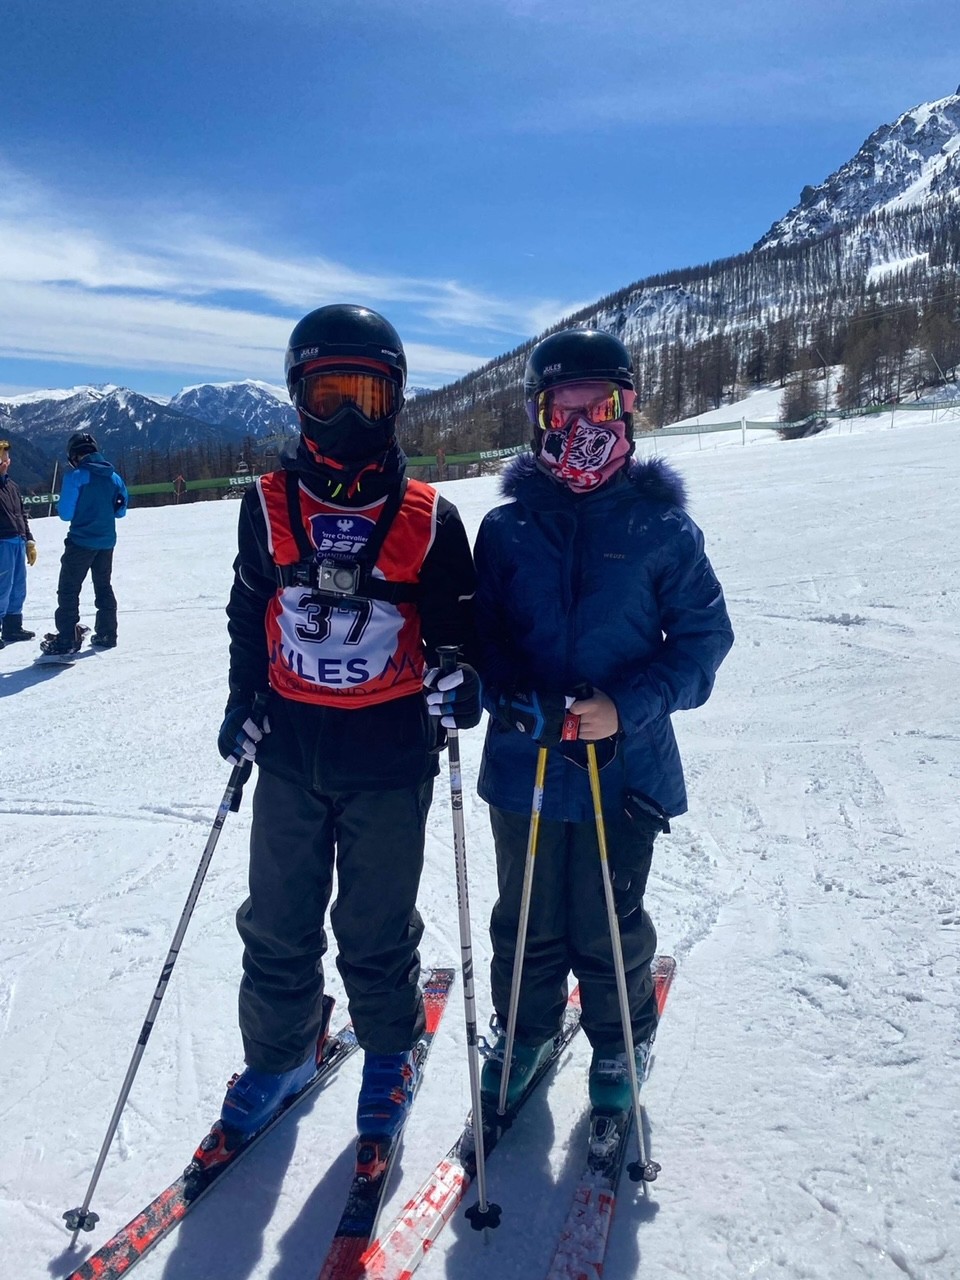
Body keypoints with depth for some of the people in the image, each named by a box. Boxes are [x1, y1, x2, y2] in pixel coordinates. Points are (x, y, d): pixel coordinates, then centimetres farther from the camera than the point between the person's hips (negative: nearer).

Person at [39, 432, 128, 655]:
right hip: (106, 542, 6)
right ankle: (107, 634, 21)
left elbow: (65, 513, -12)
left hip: (81, 542, -6)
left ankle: (67, 639, -2)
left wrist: (69, 504, 9)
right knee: (104, 588, 18)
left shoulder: (75, 476, -13)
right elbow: (120, 511, 10)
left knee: (68, 590, 1)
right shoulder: (113, 476, 3)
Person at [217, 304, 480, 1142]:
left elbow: (457, 623, 2)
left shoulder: (428, 518, -6)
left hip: (389, 756, -2)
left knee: (377, 928, 12)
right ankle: (279, 1052, 40)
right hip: (290, 750, 3)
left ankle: (390, 1053, 39)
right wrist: (243, 704, 3)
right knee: (278, 921, 16)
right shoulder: (269, 505, 0)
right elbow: (248, 615, 11)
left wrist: (461, 681, -18)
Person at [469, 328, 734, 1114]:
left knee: (608, 927, 12)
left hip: (626, 768, -2)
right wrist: (513, 699, -17)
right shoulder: (507, 527, 0)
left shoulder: (662, 526, -5)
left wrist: (628, 707, -17)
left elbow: (703, 637, -4)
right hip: (523, 763, 2)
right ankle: (524, 1030, 45)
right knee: (526, 918, 18)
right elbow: (480, 635, 2)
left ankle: (620, 1045, 41)